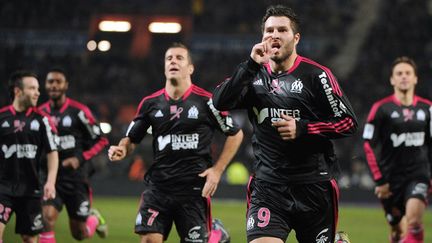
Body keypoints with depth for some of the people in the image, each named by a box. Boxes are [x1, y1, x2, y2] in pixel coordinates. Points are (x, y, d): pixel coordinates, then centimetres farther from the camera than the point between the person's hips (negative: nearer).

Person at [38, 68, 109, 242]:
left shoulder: (78, 111, -8)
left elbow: (100, 141, -3)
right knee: (47, 218, -22)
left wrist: (80, 159, -14)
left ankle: (94, 218, 44)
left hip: (75, 176, -2)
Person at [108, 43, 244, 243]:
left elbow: (235, 134, 5)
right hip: (157, 186, 2)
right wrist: (122, 149, -7)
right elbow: (132, 138, 16)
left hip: (194, 188, -2)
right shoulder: (150, 103, 7)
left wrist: (217, 170, -3)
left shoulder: (206, 101, -3)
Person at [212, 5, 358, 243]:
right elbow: (220, 102, -9)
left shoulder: (316, 75, -3)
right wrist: (251, 64, -16)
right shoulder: (255, 74, 6)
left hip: (314, 185, -1)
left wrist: (302, 129, -15)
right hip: (268, 185, 1)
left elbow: (348, 122, -4)